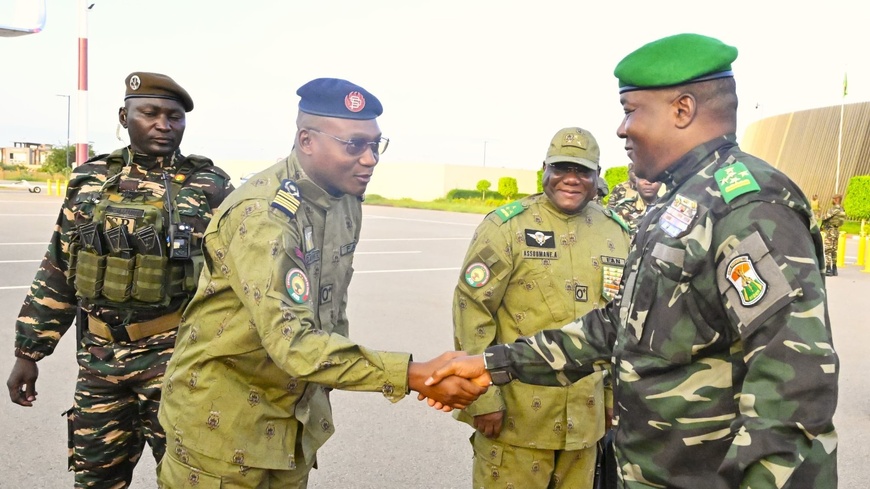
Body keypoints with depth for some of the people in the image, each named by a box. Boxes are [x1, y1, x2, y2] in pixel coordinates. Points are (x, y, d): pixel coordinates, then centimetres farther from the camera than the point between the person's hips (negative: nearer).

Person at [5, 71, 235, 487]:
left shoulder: (211, 186, -4)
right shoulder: (90, 180, 6)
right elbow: (57, 273, 10)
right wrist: (28, 351, 8)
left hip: (177, 357, -3)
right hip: (99, 358, 4)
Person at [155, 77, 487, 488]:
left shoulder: (347, 199, -1)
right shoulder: (263, 212, -26)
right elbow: (291, 340, -35)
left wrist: (328, 382, 13)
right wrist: (414, 375, -39)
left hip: (297, 407, 7)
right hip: (223, 411, -6)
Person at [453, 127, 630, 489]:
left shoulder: (617, 233, 6)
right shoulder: (507, 226, -8)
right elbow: (472, 308, -12)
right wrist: (483, 396, -14)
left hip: (584, 416, 5)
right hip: (516, 414, -4)